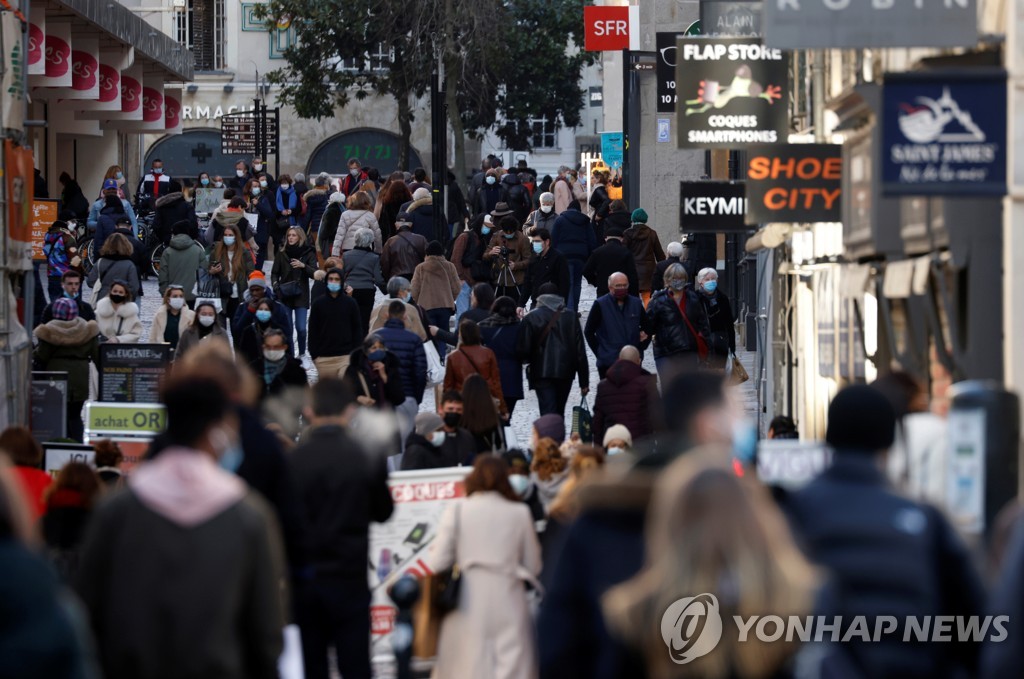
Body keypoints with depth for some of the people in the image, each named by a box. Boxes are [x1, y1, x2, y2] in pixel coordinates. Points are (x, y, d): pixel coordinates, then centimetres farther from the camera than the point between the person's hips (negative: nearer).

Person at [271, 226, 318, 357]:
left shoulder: (308, 253, 1)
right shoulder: (281, 254, 5)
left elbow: (314, 273, -6)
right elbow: (275, 273, 8)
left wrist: (303, 266, -23)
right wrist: (276, 285, -9)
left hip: (301, 296, -2)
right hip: (285, 296, 2)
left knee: (301, 327, -7)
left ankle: (302, 352, 13)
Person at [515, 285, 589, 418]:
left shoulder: (531, 318, -6)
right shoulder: (570, 317, 2)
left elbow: (522, 351, -8)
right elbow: (580, 351, 1)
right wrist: (584, 381, 5)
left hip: (542, 373, -3)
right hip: (565, 373, 3)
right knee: (558, 413, 18)